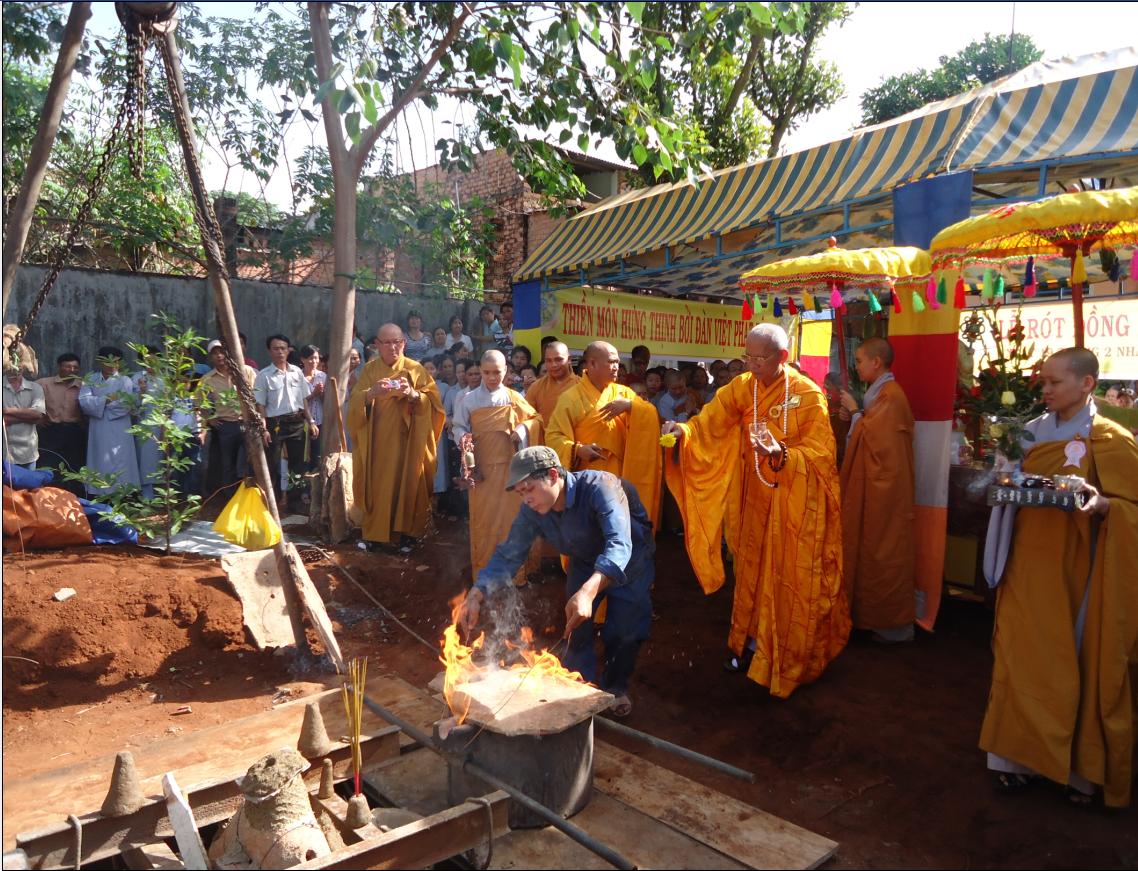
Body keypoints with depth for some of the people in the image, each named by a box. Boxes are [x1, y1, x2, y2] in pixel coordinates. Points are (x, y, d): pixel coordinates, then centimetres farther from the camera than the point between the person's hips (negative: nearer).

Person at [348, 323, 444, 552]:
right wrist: (372, 393, -22)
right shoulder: (369, 370, 7)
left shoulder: (416, 370, 3)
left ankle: (407, 533, 8)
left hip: (407, 442, -1)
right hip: (377, 442, 1)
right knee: (378, 488, -1)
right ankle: (377, 533, 9)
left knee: (407, 486, -1)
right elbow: (356, 404, -2)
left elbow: (433, 402, -5)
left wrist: (413, 394, -23)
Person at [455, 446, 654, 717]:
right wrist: (476, 595, -33)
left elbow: (619, 545, -54)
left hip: (629, 560, -4)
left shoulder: (599, 487, -41)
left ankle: (616, 687, 20)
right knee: (576, 626, -4)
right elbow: (508, 555, -17)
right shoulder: (532, 511, -23)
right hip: (585, 562, 4)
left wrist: (588, 592, -71)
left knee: (625, 630, -8)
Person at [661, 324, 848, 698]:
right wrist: (684, 431, -31)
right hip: (756, 499, 4)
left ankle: (792, 656, 22)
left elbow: (819, 454, -17)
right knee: (753, 569, 13)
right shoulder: (741, 388, -1)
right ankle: (752, 642, 30)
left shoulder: (808, 396, -14)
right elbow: (710, 423, -10)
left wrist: (781, 455, -35)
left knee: (792, 578, 4)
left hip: (795, 502, -4)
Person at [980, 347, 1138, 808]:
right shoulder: (1033, 432, 8)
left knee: (1081, 666, 5)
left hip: (1077, 571, -4)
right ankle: (1019, 756, 16)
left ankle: (1084, 768, 20)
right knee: (1022, 661, 6)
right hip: (1029, 567, 4)